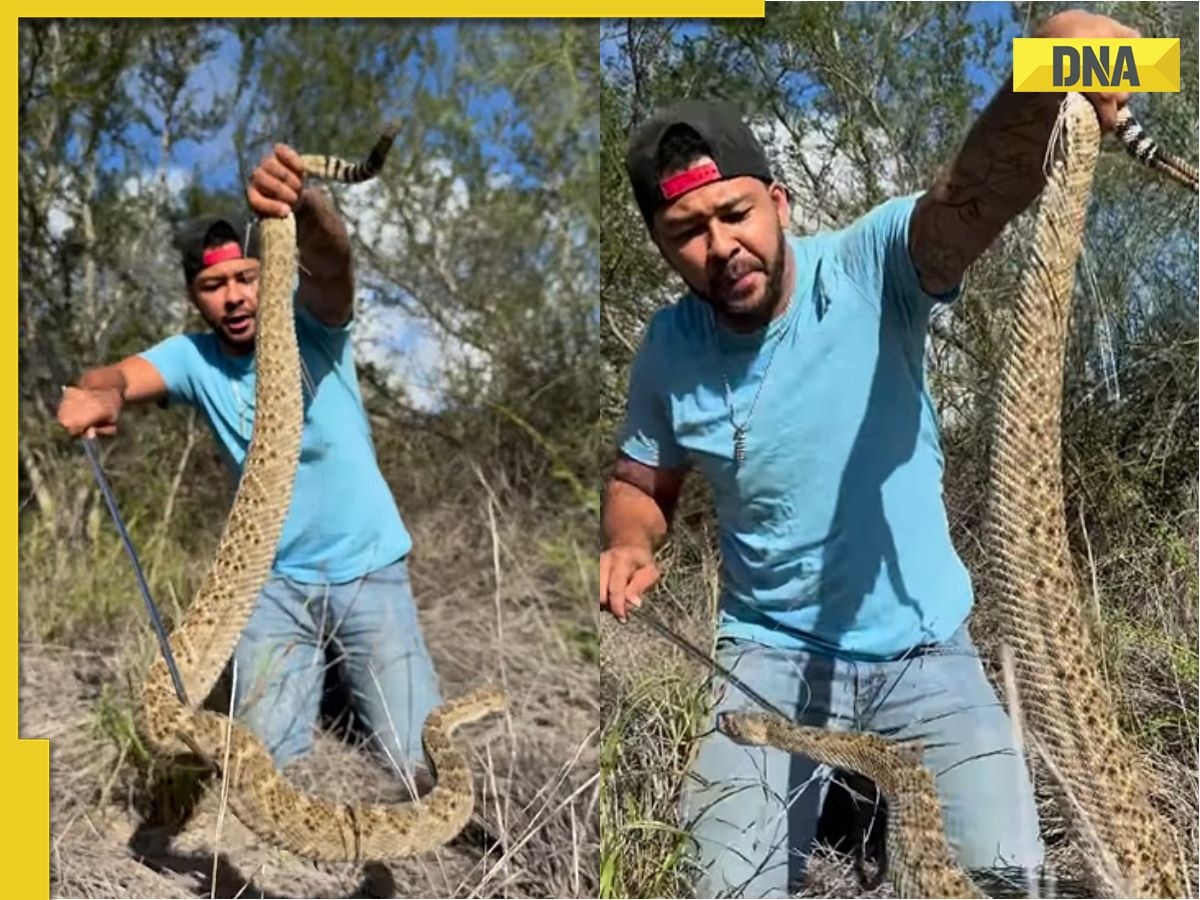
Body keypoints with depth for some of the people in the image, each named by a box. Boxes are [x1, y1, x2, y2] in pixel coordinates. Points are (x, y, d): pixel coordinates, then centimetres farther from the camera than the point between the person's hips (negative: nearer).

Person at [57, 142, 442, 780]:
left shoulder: (310, 324, -11)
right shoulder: (193, 356, -4)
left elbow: (331, 263, -32)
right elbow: (124, 375, -22)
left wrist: (302, 205, -55)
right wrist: (99, 392, -48)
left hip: (368, 570, -2)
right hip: (275, 579, 2)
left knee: (422, 758, -5)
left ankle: (352, 667, 24)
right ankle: (311, 666, 26)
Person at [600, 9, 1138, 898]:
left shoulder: (871, 268, -14)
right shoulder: (669, 349, -5)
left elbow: (973, 197, -35)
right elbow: (640, 481, 9)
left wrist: (1040, 78, -55)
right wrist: (629, 545, -13)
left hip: (924, 652, -1)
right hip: (771, 654, 2)